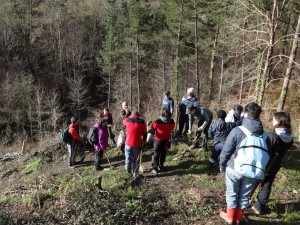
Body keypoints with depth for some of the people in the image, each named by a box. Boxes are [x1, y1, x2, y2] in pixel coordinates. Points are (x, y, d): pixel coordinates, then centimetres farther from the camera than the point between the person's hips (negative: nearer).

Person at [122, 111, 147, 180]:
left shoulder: (127, 120, -1)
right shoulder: (142, 122, -3)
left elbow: (123, 122, 25)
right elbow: (145, 133, 5)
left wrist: (130, 117, 35)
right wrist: (144, 140, 22)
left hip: (128, 143, 1)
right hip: (137, 144, -1)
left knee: (128, 158, 16)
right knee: (136, 160, 11)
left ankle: (129, 171, 37)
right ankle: (135, 174, 18)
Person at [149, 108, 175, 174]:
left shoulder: (157, 121, -24)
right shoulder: (172, 122, -13)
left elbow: (152, 127, -7)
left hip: (158, 139, -3)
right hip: (167, 140, 3)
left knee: (156, 154, 6)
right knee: (163, 153, 18)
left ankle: (154, 167, 4)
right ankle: (160, 166, 28)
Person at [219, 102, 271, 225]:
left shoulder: (237, 131, -17)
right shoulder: (265, 135, -4)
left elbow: (226, 151, -11)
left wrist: (222, 165, 4)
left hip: (235, 169, -3)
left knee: (232, 194, 16)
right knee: (244, 196, 19)